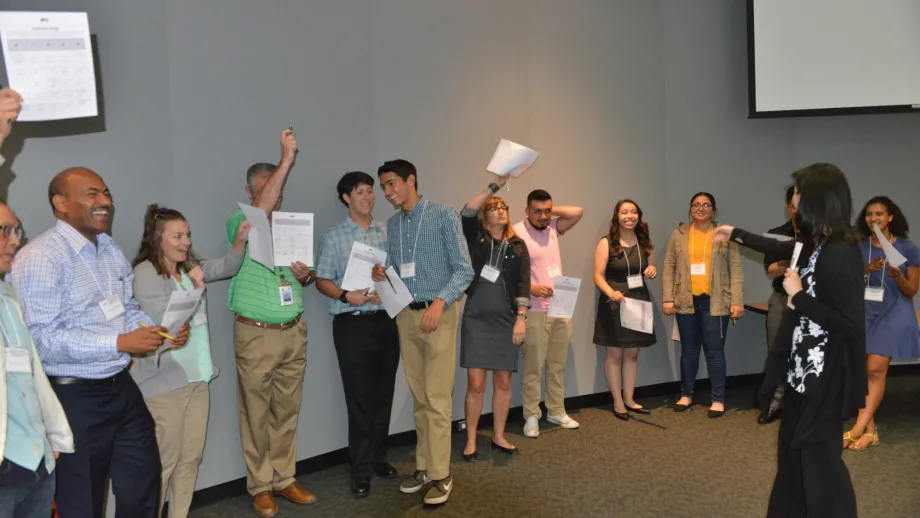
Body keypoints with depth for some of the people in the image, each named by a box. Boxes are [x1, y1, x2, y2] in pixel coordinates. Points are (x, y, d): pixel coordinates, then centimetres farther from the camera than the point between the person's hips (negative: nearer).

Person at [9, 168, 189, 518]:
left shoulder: (111, 250, 9)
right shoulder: (40, 258, -18)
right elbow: (42, 339, -24)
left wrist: (162, 330, -3)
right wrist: (120, 343, -26)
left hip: (121, 387, 8)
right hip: (75, 397, -8)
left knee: (143, 486, 20)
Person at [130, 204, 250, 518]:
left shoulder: (189, 268, 10)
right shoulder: (145, 273, -11)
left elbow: (226, 267, 16)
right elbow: (162, 321, -16)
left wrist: (240, 241, -3)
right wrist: (195, 288, -14)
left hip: (197, 377, 7)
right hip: (164, 383, -7)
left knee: (191, 457, 12)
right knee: (163, 462, -1)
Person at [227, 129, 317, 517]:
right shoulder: (239, 223, -6)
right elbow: (260, 209, -29)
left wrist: (306, 276, -6)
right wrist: (286, 160, -30)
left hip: (294, 330, 5)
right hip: (256, 334, -5)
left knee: (287, 411, 12)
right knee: (256, 413, 4)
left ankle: (284, 479, 24)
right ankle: (260, 486, 17)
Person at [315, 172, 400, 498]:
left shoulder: (387, 233, 9)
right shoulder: (334, 237, 0)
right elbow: (322, 281, -1)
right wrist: (345, 296, -18)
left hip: (386, 321, 4)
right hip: (352, 324, -4)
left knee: (383, 394, 10)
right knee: (359, 398, -1)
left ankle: (379, 458, 24)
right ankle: (361, 469, 9)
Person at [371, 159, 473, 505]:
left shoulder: (443, 215, -7)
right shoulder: (392, 224, 12)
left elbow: (464, 270, -10)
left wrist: (439, 302, -22)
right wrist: (381, 275, -6)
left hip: (439, 313, -6)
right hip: (405, 315, 6)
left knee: (437, 399, -4)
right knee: (419, 397, 12)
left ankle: (441, 475, 5)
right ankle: (424, 467, 21)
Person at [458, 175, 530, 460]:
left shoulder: (517, 246, 8)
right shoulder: (476, 239, 3)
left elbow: (523, 283, 0)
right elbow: (466, 213, -15)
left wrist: (521, 318, -10)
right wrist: (496, 185, -17)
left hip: (505, 321, 2)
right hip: (476, 320, -2)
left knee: (503, 383, 8)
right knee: (475, 384, -3)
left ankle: (498, 437, 22)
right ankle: (471, 441, 10)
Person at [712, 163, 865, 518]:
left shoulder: (839, 254, -25)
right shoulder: (815, 245, 4)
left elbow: (851, 324, -28)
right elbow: (782, 249, 27)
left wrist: (798, 295, -20)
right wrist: (737, 235, 38)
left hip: (826, 378, -10)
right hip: (802, 370, 10)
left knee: (819, 458, 0)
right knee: (792, 452, 22)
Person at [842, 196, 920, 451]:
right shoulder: (859, 247, 4)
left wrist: (897, 276, -21)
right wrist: (867, 270, -14)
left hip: (895, 313, -3)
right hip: (864, 312, 3)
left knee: (876, 369, -12)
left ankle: (857, 429, -10)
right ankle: (869, 429, 8)